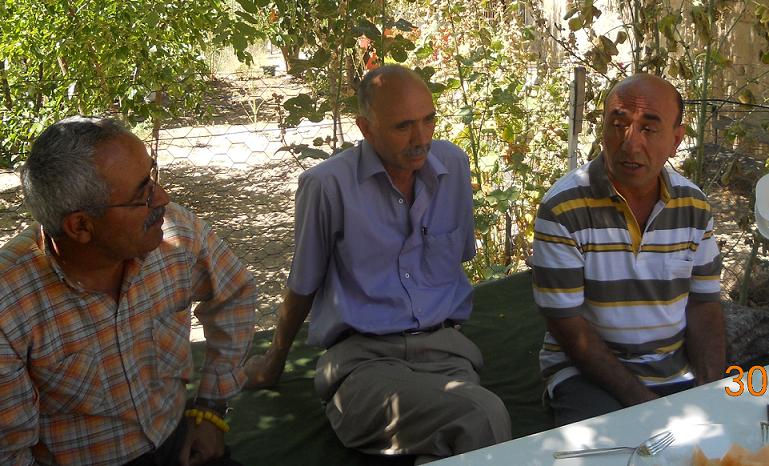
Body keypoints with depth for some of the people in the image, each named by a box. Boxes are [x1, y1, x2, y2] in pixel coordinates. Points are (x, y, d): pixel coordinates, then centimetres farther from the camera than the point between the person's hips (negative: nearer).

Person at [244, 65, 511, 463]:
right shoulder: (327, 184, -5)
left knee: (485, 418, -33)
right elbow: (303, 286, 10)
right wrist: (274, 360, 23)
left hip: (443, 346, 4)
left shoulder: (453, 165, 7)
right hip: (363, 356, -4)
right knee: (483, 417, -33)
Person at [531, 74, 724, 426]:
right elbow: (568, 326, -14)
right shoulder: (562, 209, -14)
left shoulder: (693, 205, 2)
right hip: (589, 374, -4)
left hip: (679, 372, 5)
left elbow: (704, 305, 6)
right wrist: (641, 401, -18)